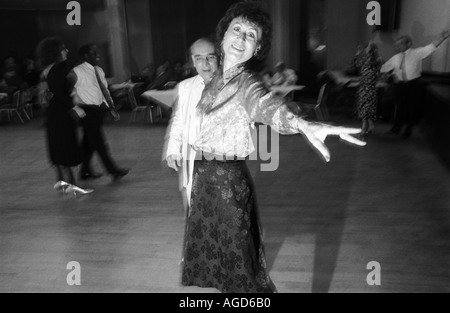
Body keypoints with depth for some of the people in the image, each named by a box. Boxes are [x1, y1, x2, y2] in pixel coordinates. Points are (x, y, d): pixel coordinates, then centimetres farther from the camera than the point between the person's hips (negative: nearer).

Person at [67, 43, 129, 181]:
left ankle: (85, 171, 27)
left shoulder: (99, 70, 12)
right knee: (99, 142, -5)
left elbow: (104, 91, 16)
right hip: (87, 111, -8)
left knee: (90, 141, 15)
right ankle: (113, 171, -1)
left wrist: (112, 108, 11)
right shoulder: (77, 72, -10)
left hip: (98, 109, 8)